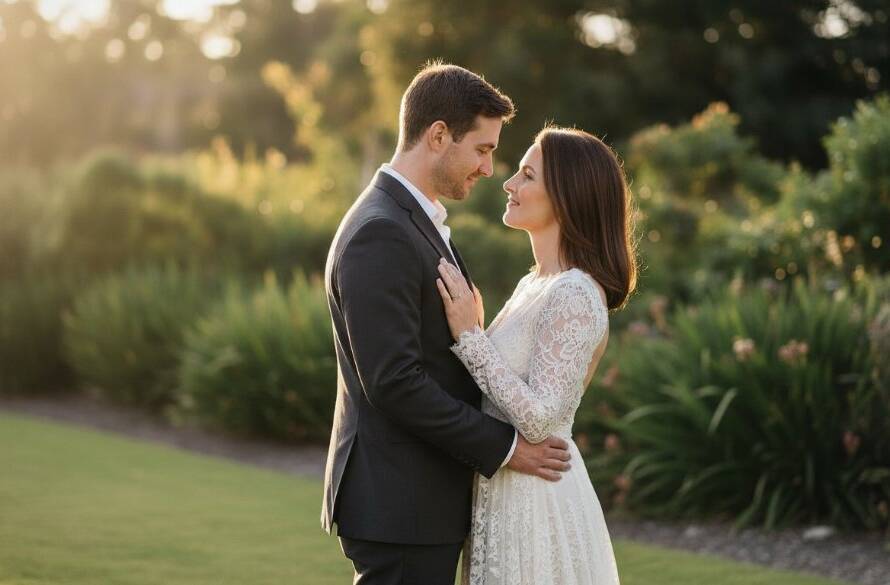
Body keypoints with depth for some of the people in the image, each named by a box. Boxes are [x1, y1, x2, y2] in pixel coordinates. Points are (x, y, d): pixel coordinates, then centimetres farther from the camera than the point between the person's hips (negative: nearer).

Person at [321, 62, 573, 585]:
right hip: (399, 503, -10)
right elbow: (394, 381, -23)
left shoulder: (419, 222, 15)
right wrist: (503, 446, -17)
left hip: (427, 499, 10)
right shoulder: (380, 236, -18)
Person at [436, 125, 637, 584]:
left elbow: (538, 418, -23)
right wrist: (467, 327, 6)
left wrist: (470, 335, -21)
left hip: (537, 501, -9)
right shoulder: (534, 284, 10)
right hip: (505, 492, 9)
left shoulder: (574, 295, -19)